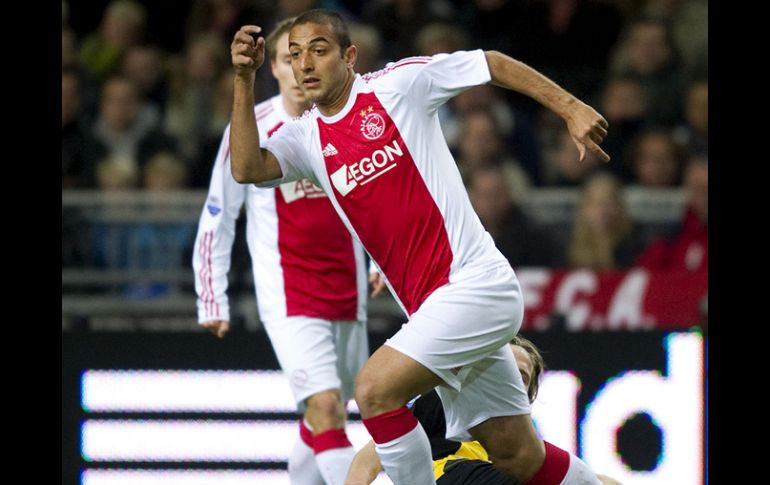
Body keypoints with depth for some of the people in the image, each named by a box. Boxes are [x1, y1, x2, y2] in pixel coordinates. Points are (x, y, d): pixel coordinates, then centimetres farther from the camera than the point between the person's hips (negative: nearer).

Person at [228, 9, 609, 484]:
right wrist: (244, 80, -17)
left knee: (375, 388, -20)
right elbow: (247, 169, -10)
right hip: (429, 309, 6)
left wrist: (571, 109, -5)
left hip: (475, 281, -6)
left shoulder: (397, 84, -4)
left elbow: (493, 63, 2)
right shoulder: (305, 137, 8)